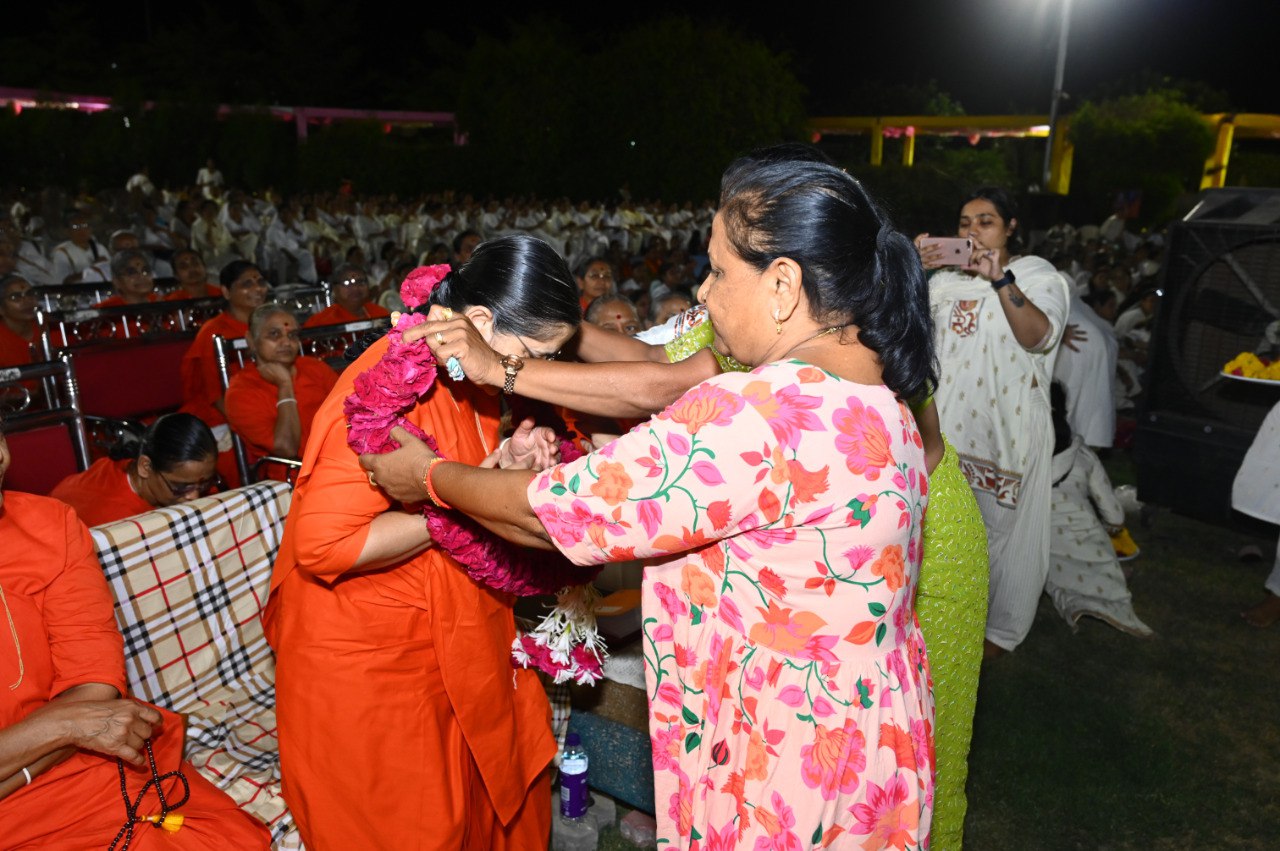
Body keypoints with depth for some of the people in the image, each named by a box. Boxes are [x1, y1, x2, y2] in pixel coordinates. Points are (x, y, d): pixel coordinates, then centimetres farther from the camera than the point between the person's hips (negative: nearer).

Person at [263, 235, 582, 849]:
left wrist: (499, 464, -5)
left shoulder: (465, 380, 4)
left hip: (450, 646, 8)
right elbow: (324, 544, -29)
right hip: (367, 664, -8)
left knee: (503, 795, 18)